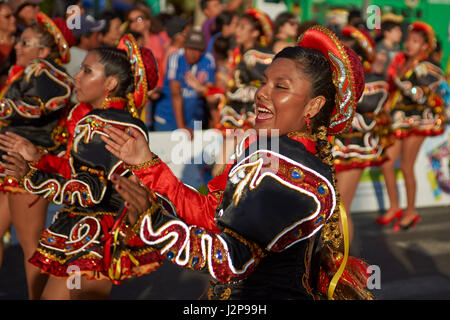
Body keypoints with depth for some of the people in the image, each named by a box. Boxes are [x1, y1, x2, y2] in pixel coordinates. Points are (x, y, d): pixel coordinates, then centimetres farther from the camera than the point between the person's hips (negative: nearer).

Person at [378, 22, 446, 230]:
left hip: (417, 122, -6)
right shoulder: (400, 62, 9)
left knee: (406, 167, -4)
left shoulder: (426, 68, -9)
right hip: (398, 120, 6)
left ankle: (411, 212, 11)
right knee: (386, 163, 3)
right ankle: (394, 207, 19)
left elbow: (421, 95, -24)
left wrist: (400, 80, -26)